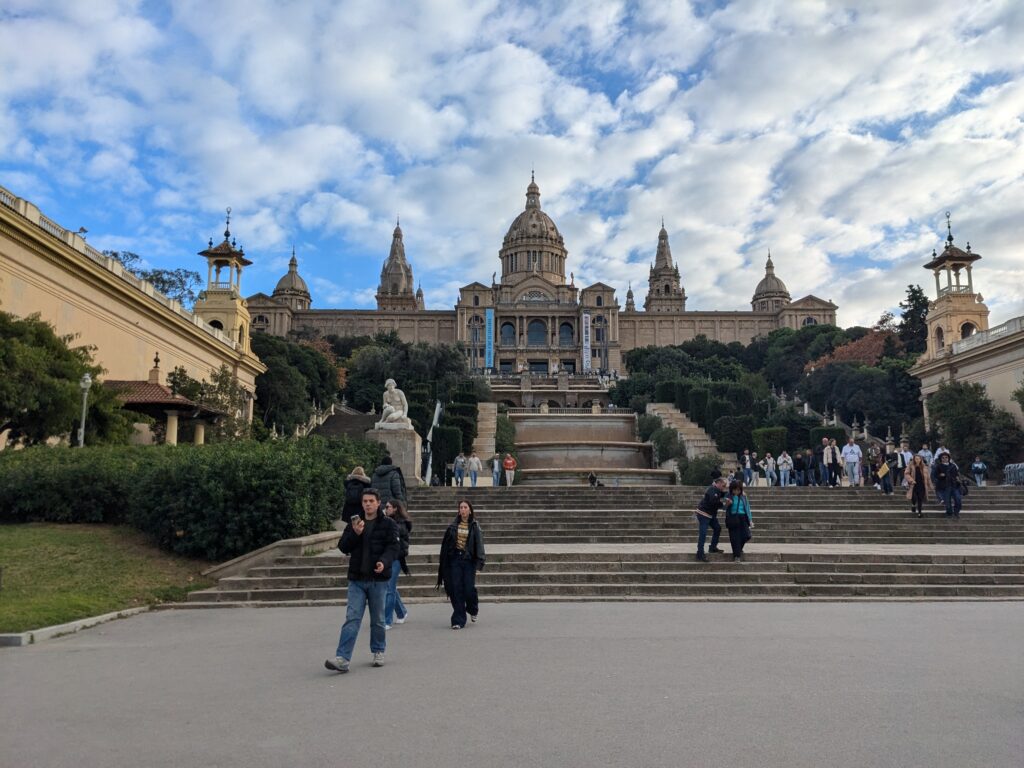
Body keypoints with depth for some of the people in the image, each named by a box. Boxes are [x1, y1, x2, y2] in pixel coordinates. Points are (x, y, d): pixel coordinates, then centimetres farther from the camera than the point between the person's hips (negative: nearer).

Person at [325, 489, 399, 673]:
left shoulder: (387, 524, 0)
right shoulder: (354, 523, 9)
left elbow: (393, 547, -8)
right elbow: (343, 547, 3)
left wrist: (384, 562, -27)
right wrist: (355, 533, -14)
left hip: (378, 579, -2)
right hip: (356, 580, 2)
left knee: (378, 620, 11)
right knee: (352, 619, -4)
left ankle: (378, 652, 28)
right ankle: (342, 658, -7)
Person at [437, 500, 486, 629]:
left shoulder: (474, 525, -2)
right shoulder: (454, 525, 6)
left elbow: (479, 544, -8)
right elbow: (445, 543, 8)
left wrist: (480, 562, -17)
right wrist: (443, 561, 3)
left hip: (469, 560, -2)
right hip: (454, 559, 2)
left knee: (469, 589, -4)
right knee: (456, 590, -1)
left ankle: (473, 609, 29)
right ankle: (458, 620, 7)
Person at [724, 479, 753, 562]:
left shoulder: (743, 496, 6)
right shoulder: (729, 497, 1)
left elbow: (747, 508, 9)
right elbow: (724, 508, 6)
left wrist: (750, 520, 7)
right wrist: (727, 504, -15)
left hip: (743, 518, 2)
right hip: (733, 519, -2)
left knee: (746, 536, -6)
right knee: (735, 538, -3)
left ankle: (739, 549, 26)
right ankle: (737, 556, 9)